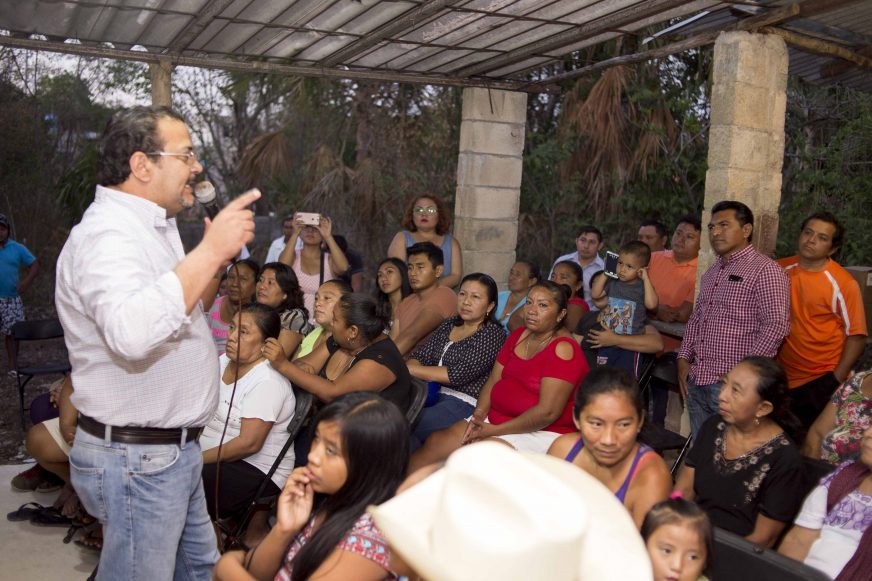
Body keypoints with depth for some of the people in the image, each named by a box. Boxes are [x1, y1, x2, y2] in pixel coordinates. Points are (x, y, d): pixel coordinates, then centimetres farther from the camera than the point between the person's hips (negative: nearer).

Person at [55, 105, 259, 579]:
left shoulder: (150, 228, 13)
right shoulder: (105, 235, -21)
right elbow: (132, 331, -41)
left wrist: (214, 257, 12)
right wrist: (210, 252, -34)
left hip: (174, 447, 10)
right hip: (136, 458, -10)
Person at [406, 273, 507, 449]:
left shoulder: (493, 334, -3)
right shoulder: (449, 325, 19)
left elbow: (459, 374, -13)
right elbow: (420, 356, 12)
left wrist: (410, 369, -8)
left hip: (463, 404, -6)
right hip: (431, 395, 6)